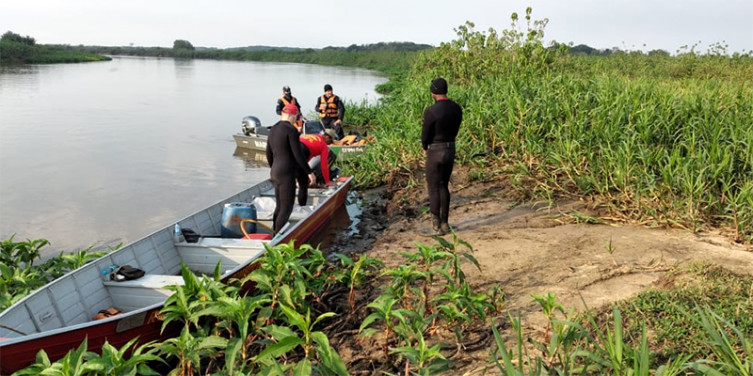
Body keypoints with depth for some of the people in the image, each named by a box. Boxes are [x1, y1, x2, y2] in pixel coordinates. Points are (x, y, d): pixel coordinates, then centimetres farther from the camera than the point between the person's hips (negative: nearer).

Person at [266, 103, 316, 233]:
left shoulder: (273, 129, 12)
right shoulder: (291, 130, -14)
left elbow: (269, 154, 20)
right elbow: (298, 155, -17)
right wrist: (310, 172, -9)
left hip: (275, 172, 9)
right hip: (287, 174, -9)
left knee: (280, 206, 18)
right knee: (286, 208, -4)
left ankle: (274, 234, 26)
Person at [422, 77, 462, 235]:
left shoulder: (431, 111, -20)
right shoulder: (457, 109, 2)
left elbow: (425, 135, -11)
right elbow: (455, 131, 11)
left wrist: (425, 147, 10)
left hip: (435, 153, -6)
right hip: (450, 150, 7)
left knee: (433, 188, 4)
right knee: (443, 187, 18)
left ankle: (437, 225, 6)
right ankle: (444, 223, 21)